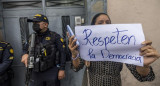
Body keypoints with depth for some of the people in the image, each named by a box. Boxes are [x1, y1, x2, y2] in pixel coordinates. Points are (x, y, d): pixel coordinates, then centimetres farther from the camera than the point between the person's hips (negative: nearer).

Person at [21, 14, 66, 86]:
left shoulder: (55, 36, -5)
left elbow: (62, 53, -7)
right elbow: (27, 49, 17)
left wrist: (62, 69, -10)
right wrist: (25, 54, -8)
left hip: (51, 72, -4)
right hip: (36, 72, 4)